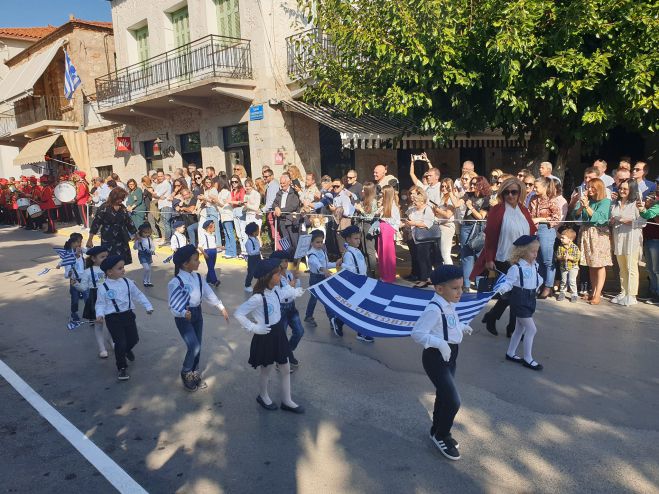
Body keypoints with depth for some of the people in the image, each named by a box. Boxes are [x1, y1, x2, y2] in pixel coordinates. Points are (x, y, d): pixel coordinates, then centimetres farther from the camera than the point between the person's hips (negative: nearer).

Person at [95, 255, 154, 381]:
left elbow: (138, 295, 7)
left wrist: (148, 306, 4)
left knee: (134, 339, 14)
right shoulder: (103, 287, -12)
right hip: (113, 318, -4)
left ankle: (127, 350, 51)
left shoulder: (127, 282, -2)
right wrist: (99, 314, -23)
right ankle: (122, 368, 17)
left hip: (128, 314, 4)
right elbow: (100, 303, -5)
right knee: (120, 343, -4)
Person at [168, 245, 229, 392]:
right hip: (183, 318, -6)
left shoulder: (197, 277, 0)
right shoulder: (176, 282, -21)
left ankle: (195, 374, 33)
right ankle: (185, 374, 15)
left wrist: (221, 308, 9)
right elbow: (173, 305, -21)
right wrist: (184, 314, -39)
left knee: (197, 347, 13)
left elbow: (209, 293, 8)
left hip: (197, 314, 6)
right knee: (194, 347, -12)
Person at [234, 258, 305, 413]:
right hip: (265, 336, -7)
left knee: (286, 368, 16)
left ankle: (287, 401, 32)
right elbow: (238, 313, -26)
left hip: (278, 333, 7)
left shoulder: (276, 290, -5)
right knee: (266, 370, 15)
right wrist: (254, 328, -22)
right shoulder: (258, 297, -29)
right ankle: (263, 396, 43)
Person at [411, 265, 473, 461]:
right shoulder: (434, 309, -27)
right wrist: (440, 343, -36)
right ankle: (441, 436, 17)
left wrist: (461, 327, 5)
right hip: (436, 358, -9)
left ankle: (437, 431, 43)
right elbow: (417, 332, -31)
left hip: (450, 356, 9)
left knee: (443, 395, 22)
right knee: (453, 401, -8)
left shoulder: (450, 305, 2)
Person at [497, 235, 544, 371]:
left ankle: (510, 353, 30)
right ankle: (528, 359, 7)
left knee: (520, 329, 16)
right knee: (531, 329, -6)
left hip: (530, 300, 8)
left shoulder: (534, 265, 4)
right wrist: (501, 289, -39)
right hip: (520, 301, -8)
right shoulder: (516, 268, -20)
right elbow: (508, 283, -23)